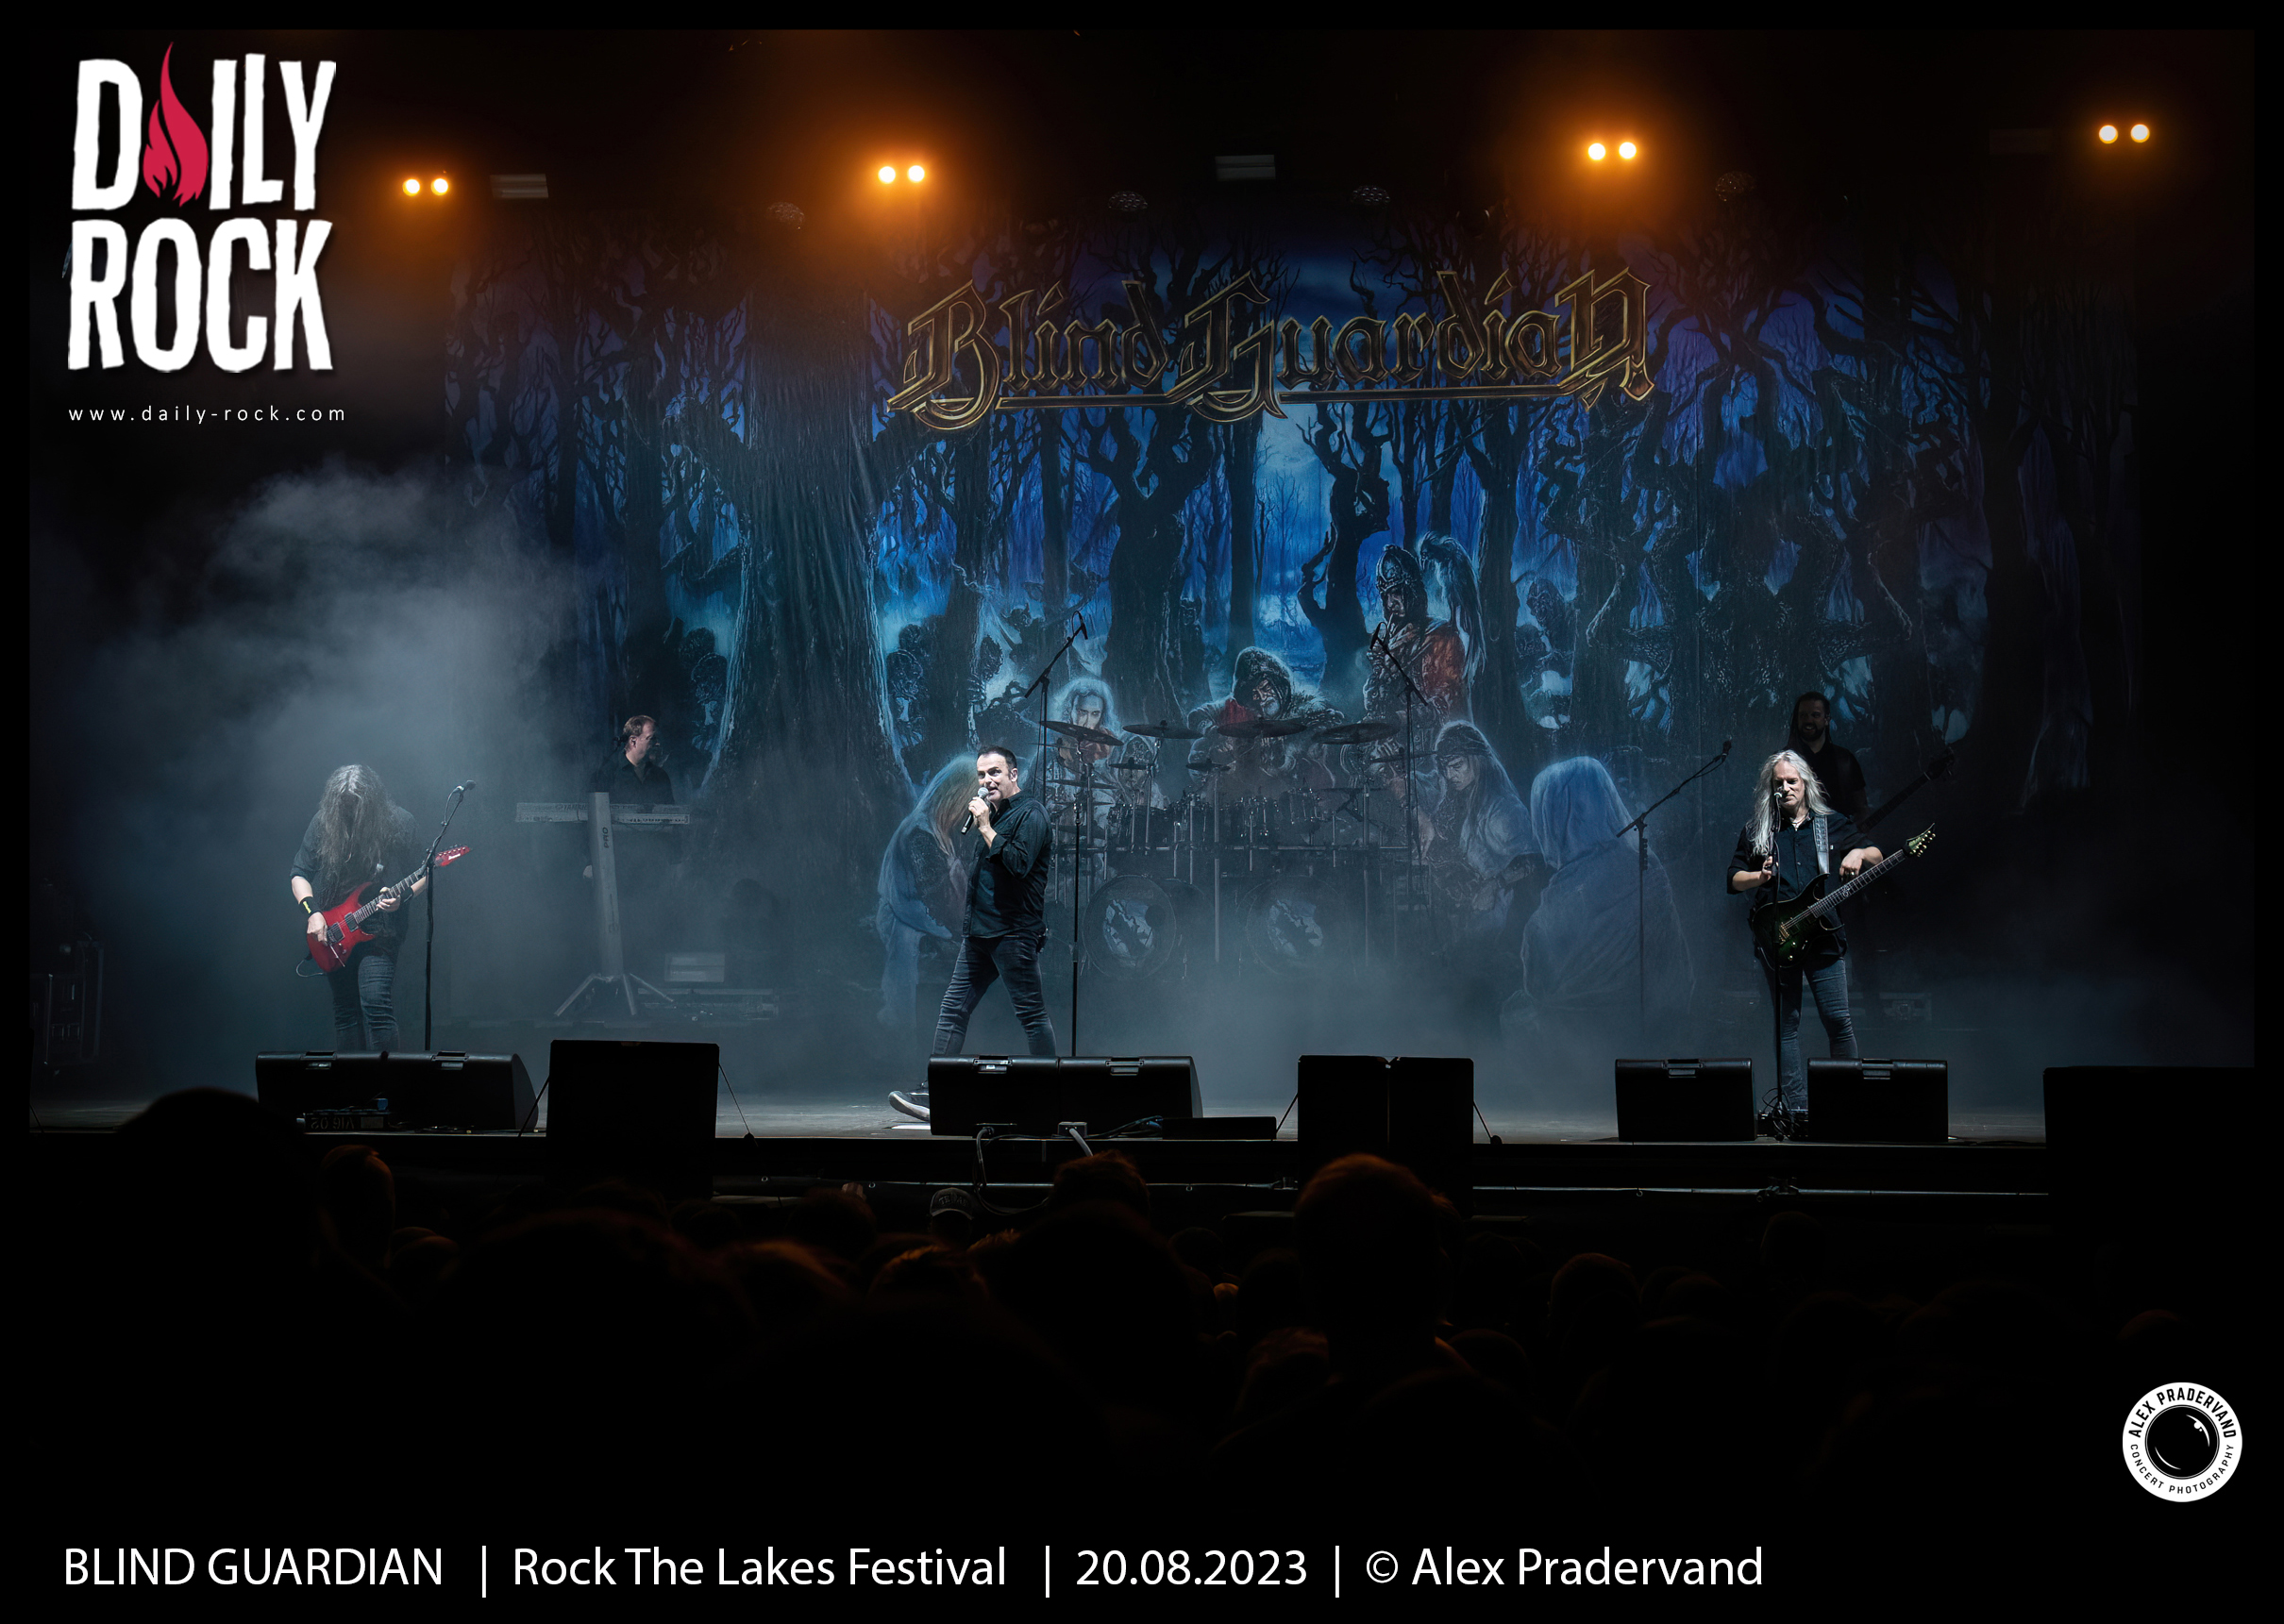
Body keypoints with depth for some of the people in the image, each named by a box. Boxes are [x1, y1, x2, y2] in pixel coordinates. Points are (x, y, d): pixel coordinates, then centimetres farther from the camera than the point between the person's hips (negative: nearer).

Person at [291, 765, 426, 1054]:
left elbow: (423, 875, 3)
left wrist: (402, 897, -16)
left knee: (376, 1004, -16)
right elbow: (299, 875, 6)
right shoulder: (323, 824, 0)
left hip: (380, 930, -3)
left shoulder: (399, 824, -5)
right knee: (345, 1011, 8)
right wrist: (313, 913, -8)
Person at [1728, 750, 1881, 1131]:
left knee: (1837, 1019, -6)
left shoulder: (1832, 823, 12)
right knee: (1786, 1024, 2)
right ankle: (1794, 1108, 3)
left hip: (1824, 938, -1)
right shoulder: (1756, 832, 13)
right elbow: (1734, 878, 11)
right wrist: (1760, 877, -9)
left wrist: (1860, 854, -11)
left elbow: (1876, 855, 11)